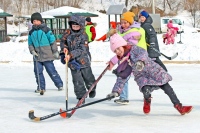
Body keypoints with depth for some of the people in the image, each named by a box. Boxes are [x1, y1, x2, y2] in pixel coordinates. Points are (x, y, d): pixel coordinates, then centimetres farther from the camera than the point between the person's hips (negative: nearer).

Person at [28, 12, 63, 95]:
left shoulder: (46, 29, -4)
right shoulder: (31, 32, 11)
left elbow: (53, 41, -2)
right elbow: (30, 44, 18)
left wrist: (55, 51, -3)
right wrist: (32, 51, 1)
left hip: (47, 55, -4)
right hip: (37, 56, 4)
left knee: (51, 70, -1)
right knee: (38, 71, -1)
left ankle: (59, 84, 15)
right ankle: (41, 87, 11)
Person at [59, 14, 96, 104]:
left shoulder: (83, 36, -12)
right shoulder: (67, 34, -1)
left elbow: (81, 50, -19)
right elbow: (62, 41, 15)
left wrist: (71, 55, -28)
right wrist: (64, 48, -7)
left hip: (83, 60, -2)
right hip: (73, 62, 2)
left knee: (88, 77, 12)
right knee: (77, 81, -1)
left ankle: (92, 89, 41)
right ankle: (81, 96, 10)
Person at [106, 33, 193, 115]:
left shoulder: (134, 49, -7)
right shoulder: (123, 63, 6)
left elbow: (143, 53, -26)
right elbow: (121, 78, 9)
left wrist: (140, 61, -48)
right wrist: (115, 91, 2)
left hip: (153, 70, -3)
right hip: (142, 77, 3)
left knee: (167, 88, -12)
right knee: (146, 91, -26)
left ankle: (179, 106, -5)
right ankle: (147, 101, 7)